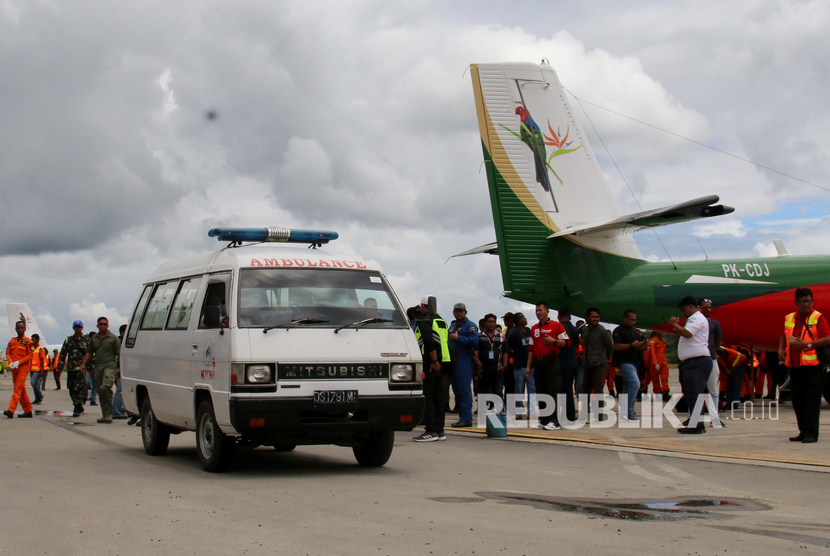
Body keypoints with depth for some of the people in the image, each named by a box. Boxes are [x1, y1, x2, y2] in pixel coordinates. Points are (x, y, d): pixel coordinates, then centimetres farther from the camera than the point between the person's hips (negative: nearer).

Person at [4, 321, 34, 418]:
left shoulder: (28, 341, -5)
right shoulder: (12, 341, 12)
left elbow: (30, 355, -9)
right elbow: (8, 353, 13)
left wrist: (18, 362, -17)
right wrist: (10, 362, -7)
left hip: (23, 367, -7)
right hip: (14, 368, 7)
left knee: (18, 388, -15)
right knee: (21, 390, 11)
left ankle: (11, 411, -24)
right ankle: (28, 411, 19)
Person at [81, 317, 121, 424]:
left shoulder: (113, 338, 2)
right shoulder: (94, 338, 17)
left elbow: (119, 353, 0)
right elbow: (89, 352, 23)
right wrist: (84, 364, 11)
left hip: (109, 365, -6)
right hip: (98, 367, 6)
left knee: (105, 387, -24)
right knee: (100, 391, 7)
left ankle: (108, 414, -20)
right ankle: (105, 415, 14)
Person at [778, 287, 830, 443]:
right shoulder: (789, 318, 12)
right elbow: (784, 336, 25)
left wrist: (806, 344, -18)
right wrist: (781, 350, 7)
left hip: (813, 366, -6)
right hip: (795, 366, 6)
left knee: (812, 400, -6)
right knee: (797, 400, 9)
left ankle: (811, 433, -4)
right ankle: (803, 431, 17)